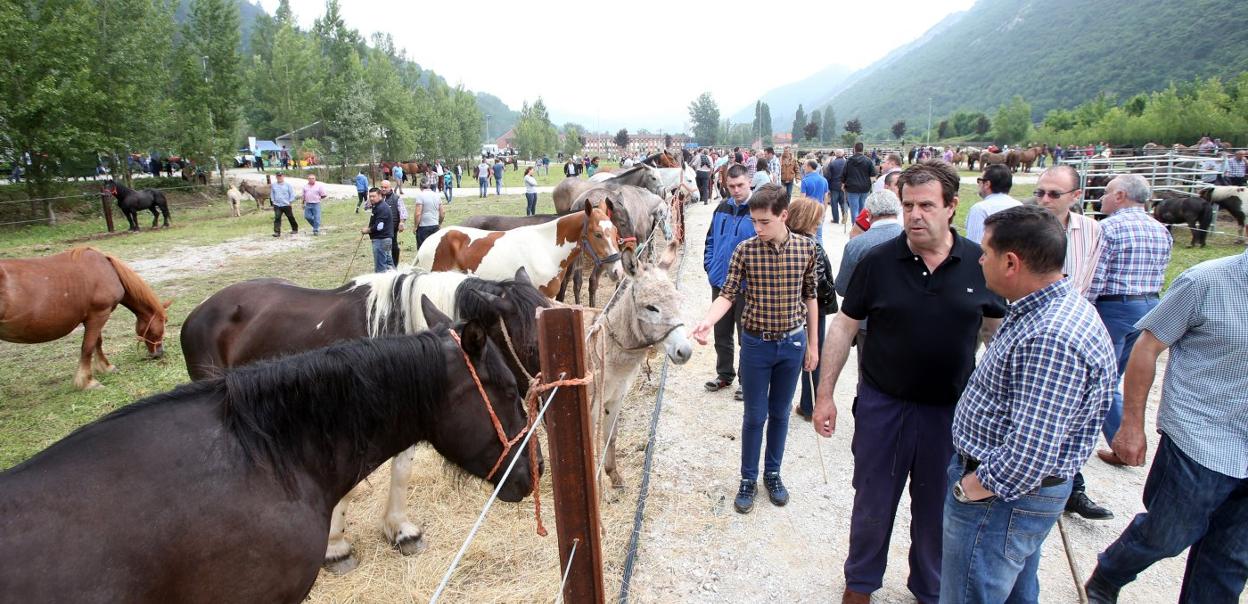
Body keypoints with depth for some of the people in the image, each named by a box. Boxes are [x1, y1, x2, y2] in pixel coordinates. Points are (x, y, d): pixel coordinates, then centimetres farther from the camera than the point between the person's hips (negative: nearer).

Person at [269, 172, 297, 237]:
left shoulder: (288, 185, -2)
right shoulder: (274, 185, 8)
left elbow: (292, 194, 0)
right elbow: (272, 194, 18)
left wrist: (290, 201, -6)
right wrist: (272, 201, 9)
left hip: (286, 205, -2)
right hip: (277, 205, 2)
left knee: (290, 217, 10)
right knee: (277, 218, -10)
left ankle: (295, 229, 29)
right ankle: (277, 232, -14)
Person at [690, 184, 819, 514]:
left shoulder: (806, 247, -6)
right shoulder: (745, 250, -11)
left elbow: (810, 297, 3)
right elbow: (728, 294, -11)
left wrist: (812, 344, 6)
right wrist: (707, 321, -30)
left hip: (792, 342, 2)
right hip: (756, 343, -1)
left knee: (779, 414, 16)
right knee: (754, 416, 9)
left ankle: (772, 473, 36)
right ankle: (748, 479, 27)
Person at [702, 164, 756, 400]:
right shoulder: (722, 208, 5)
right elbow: (711, 239, 16)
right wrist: (709, 265, 7)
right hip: (720, 282, 6)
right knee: (721, 333, 18)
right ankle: (724, 374, 35)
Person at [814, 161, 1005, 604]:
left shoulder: (980, 264, -6)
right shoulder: (878, 262, -9)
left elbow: (997, 331, 6)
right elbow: (844, 326, -3)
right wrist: (824, 394, -4)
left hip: (952, 410, 1)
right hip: (882, 405, -1)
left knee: (936, 508, 18)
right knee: (873, 502, 15)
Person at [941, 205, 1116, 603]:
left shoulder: (1050, 340, -32)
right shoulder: (1055, 307, 4)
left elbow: (1031, 451, -33)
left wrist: (975, 486, -19)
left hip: (1001, 495, -10)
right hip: (1019, 488, 10)